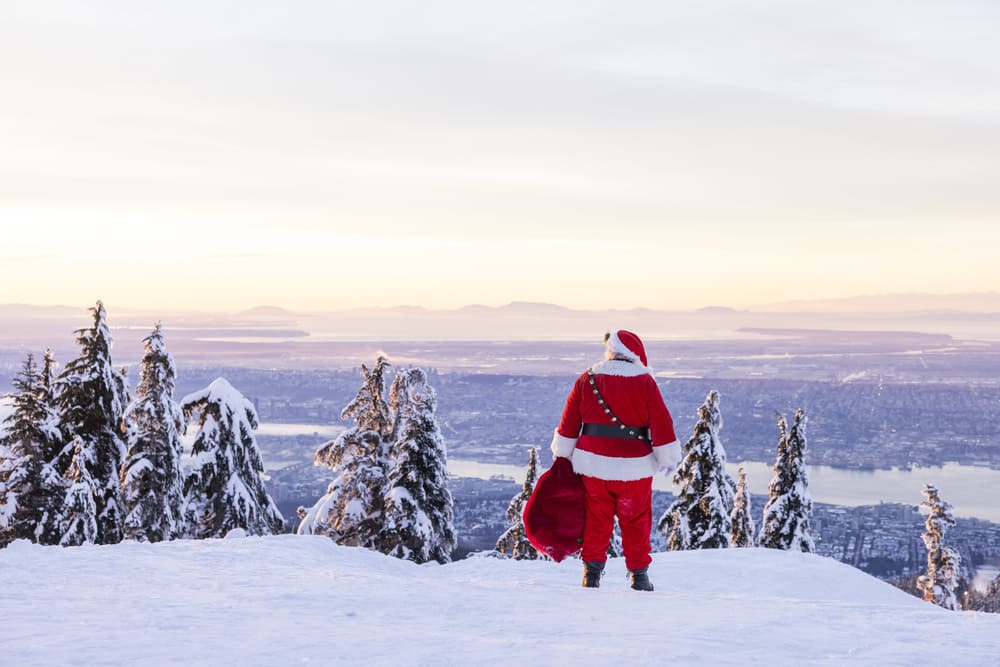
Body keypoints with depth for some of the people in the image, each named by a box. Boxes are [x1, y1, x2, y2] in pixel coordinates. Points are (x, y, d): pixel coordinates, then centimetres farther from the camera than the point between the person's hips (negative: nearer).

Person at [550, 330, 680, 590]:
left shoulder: (587, 380, 2)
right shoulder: (645, 382, -4)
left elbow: (569, 422, 6)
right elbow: (661, 423, -5)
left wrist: (563, 454, 17)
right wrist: (668, 458, 5)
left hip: (593, 463, 2)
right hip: (634, 466, -2)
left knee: (596, 520, 11)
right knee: (636, 522, 10)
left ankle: (592, 573, 8)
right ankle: (638, 575, 12)